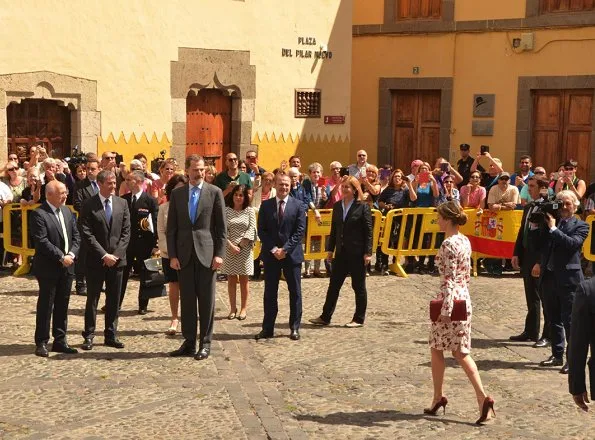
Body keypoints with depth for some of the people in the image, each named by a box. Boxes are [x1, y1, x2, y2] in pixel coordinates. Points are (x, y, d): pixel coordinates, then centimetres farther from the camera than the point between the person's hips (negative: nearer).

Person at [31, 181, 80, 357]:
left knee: (62, 305, 12)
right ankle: (41, 343, 9)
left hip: (67, 266, 7)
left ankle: (60, 340, 20)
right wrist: (61, 257, -18)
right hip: (48, 268, -7)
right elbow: (42, 241, -19)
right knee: (45, 306, 1)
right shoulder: (39, 214, -12)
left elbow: (76, 236, 10)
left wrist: (71, 254, -7)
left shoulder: (67, 212, 10)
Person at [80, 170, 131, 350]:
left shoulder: (122, 203, 6)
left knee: (114, 300, 8)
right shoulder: (89, 205, -6)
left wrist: (116, 254, -6)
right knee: (92, 299, 4)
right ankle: (89, 336, 11)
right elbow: (87, 234, -10)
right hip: (96, 260, -3)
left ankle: (111, 335, 16)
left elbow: (126, 232, 5)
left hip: (116, 259, 3)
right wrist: (103, 255, -14)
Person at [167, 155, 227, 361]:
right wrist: (172, 255, 1)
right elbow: (171, 227, 8)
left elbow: (221, 227, 0)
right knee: (186, 299, 7)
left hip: (206, 253, -2)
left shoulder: (214, 192, 0)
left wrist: (219, 254, -6)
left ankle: (205, 343, 10)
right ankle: (189, 342, 15)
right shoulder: (176, 194, 8)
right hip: (184, 254, 2)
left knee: (207, 300, 3)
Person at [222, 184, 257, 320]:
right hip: (229, 248, 1)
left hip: (245, 248, -1)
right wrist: (231, 245, -14)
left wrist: (240, 245, -9)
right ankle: (233, 308, 9)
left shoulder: (249, 211, 3)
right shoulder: (226, 211, 3)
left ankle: (244, 309, 8)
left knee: (244, 279, 4)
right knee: (231, 279, 4)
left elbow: (251, 229, -2)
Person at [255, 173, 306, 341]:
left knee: (295, 292, 4)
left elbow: (300, 231, -5)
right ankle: (267, 328, 11)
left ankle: (295, 328, 12)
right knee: (270, 292, 5)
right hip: (270, 254, 1)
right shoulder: (266, 205, 5)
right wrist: (273, 249, -10)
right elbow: (261, 230, 1)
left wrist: (285, 249, -13)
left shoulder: (298, 205, 1)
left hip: (292, 254, -1)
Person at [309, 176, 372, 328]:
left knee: (358, 286, 5)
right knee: (334, 284, 8)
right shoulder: (337, 206, 8)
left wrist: (368, 253, -13)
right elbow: (334, 229, 13)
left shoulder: (363, 207, -8)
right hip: (341, 252, 6)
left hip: (357, 253, -5)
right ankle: (325, 317, 13)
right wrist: (330, 249, 9)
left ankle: (359, 319, 14)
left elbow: (368, 231, -9)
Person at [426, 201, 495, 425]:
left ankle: (438, 398, 19)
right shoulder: (465, 241, 10)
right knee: (461, 352, 8)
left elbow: (448, 279, -20)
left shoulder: (448, 244, -16)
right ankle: (482, 396, -5)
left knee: (436, 349, 9)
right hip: (464, 300, 8)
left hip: (449, 300, -8)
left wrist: (445, 308, -20)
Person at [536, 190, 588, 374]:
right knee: (553, 319, 14)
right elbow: (543, 245, 18)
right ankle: (557, 355, 24)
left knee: (569, 320, -4)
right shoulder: (550, 222, 12)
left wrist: (553, 228, -17)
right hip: (549, 276, 5)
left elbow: (572, 243, -19)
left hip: (568, 278, -5)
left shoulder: (580, 226, -1)